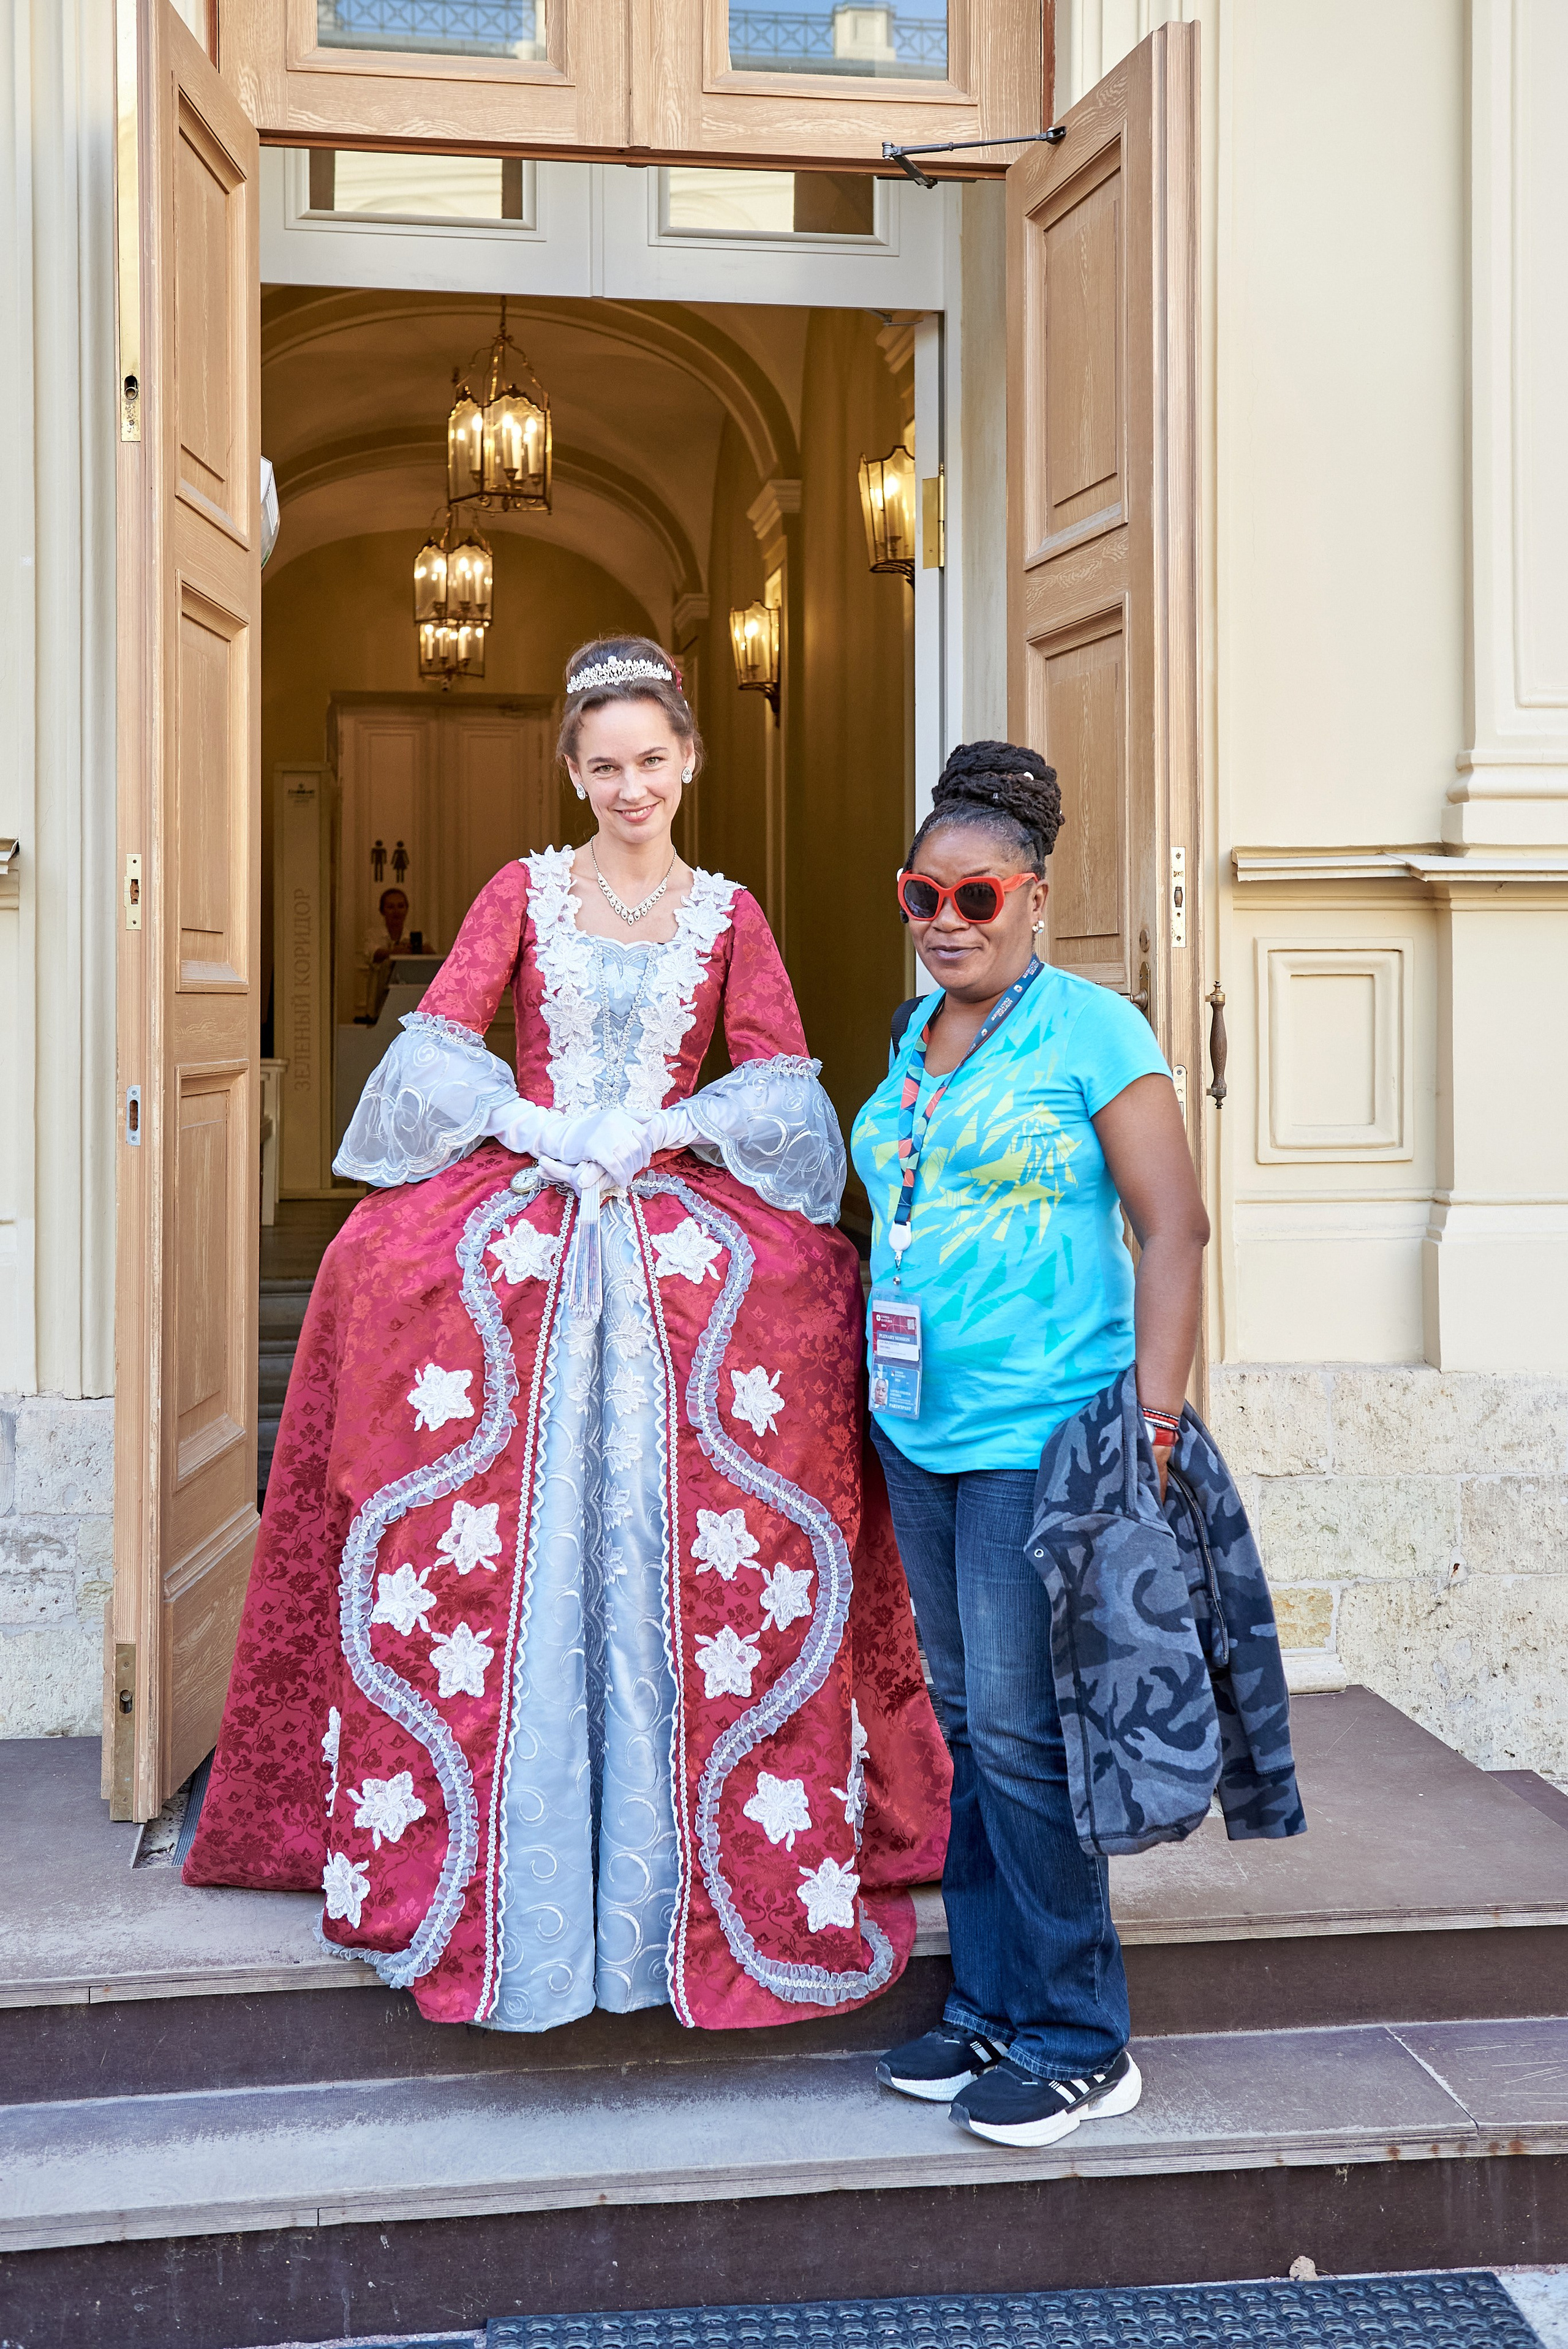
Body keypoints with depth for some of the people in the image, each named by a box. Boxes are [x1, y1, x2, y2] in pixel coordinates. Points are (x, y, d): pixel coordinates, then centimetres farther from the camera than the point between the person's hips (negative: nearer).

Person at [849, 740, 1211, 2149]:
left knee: (1019, 1730, -5)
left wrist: (1155, 1421, -18)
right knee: (966, 1719, 12)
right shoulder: (914, 1039, 14)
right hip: (919, 1429, 7)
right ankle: (991, 2007, 23)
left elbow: (1173, 1229, -11)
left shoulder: (1090, 1029, -7)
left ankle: (1082, 2042, 9)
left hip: (1040, 1430, -7)